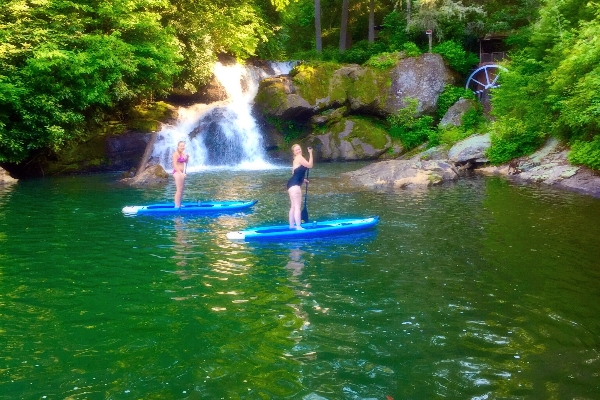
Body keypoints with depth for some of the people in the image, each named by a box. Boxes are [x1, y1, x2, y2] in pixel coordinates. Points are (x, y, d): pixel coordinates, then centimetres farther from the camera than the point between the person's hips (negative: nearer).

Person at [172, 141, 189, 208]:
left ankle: (179, 204, 28)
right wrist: (181, 173, -27)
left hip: (181, 172, 9)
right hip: (177, 172, -9)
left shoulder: (183, 154, 10)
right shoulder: (176, 153, -15)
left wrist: (187, 158, 1)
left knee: (181, 189, 17)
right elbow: (175, 165, -21)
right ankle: (177, 206, -7)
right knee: (179, 190, -10)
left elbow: (185, 162, 23)